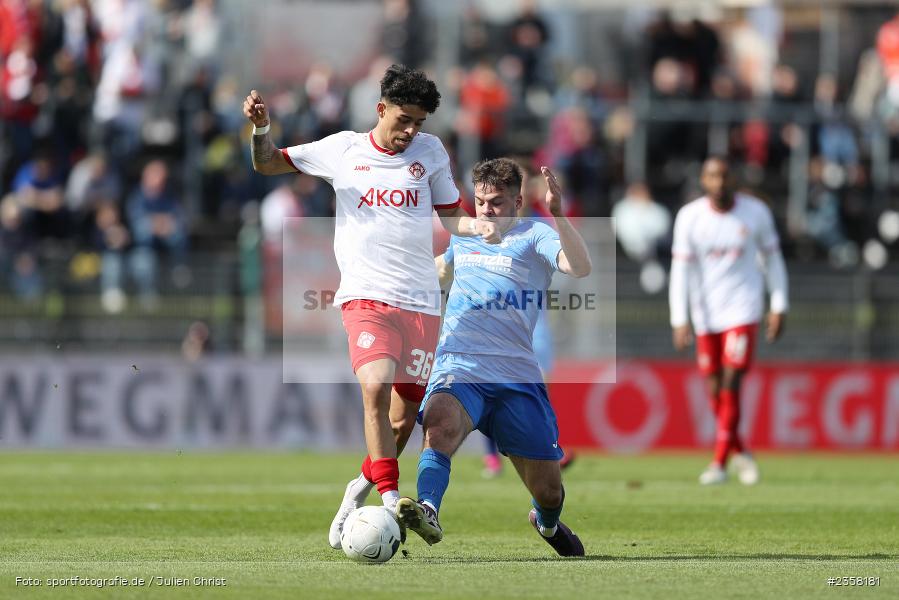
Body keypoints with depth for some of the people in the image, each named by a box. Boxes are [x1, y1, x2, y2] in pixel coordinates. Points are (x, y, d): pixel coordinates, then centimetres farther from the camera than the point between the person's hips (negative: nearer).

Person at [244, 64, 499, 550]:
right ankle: (390, 501, -23)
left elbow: (451, 217, 14)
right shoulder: (343, 150, 7)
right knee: (376, 387, -26)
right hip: (366, 295, -3)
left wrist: (479, 228, -8)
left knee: (404, 418, 3)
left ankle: (361, 488, 28)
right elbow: (267, 164, 14)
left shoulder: (430, 151, 10)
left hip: (421, 300, 3)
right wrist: (261, 129, -6)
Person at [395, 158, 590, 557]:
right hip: (459, 369, 1)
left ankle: (547, 523, 43)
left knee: (548, 490, 6)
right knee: (440, 421, -37)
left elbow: (580, 268, -19)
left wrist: (557, 214, -28)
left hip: (518, 377, -1)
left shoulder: (533, 237, 4)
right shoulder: (462, 236, 18)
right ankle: (427, 512, -57)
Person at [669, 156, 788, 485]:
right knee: (715, 391, 5)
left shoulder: (755, 212, -4)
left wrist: (779, 307, 4)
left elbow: (772, 259, 8)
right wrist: (680, 320, -13)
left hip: (742, 310, -2)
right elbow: (680, 270, -6)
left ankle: (720, 462, -9)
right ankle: (740, 452, 27)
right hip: (706, 314, 2)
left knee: (731, 384, -13)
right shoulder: (689, 217, -5)